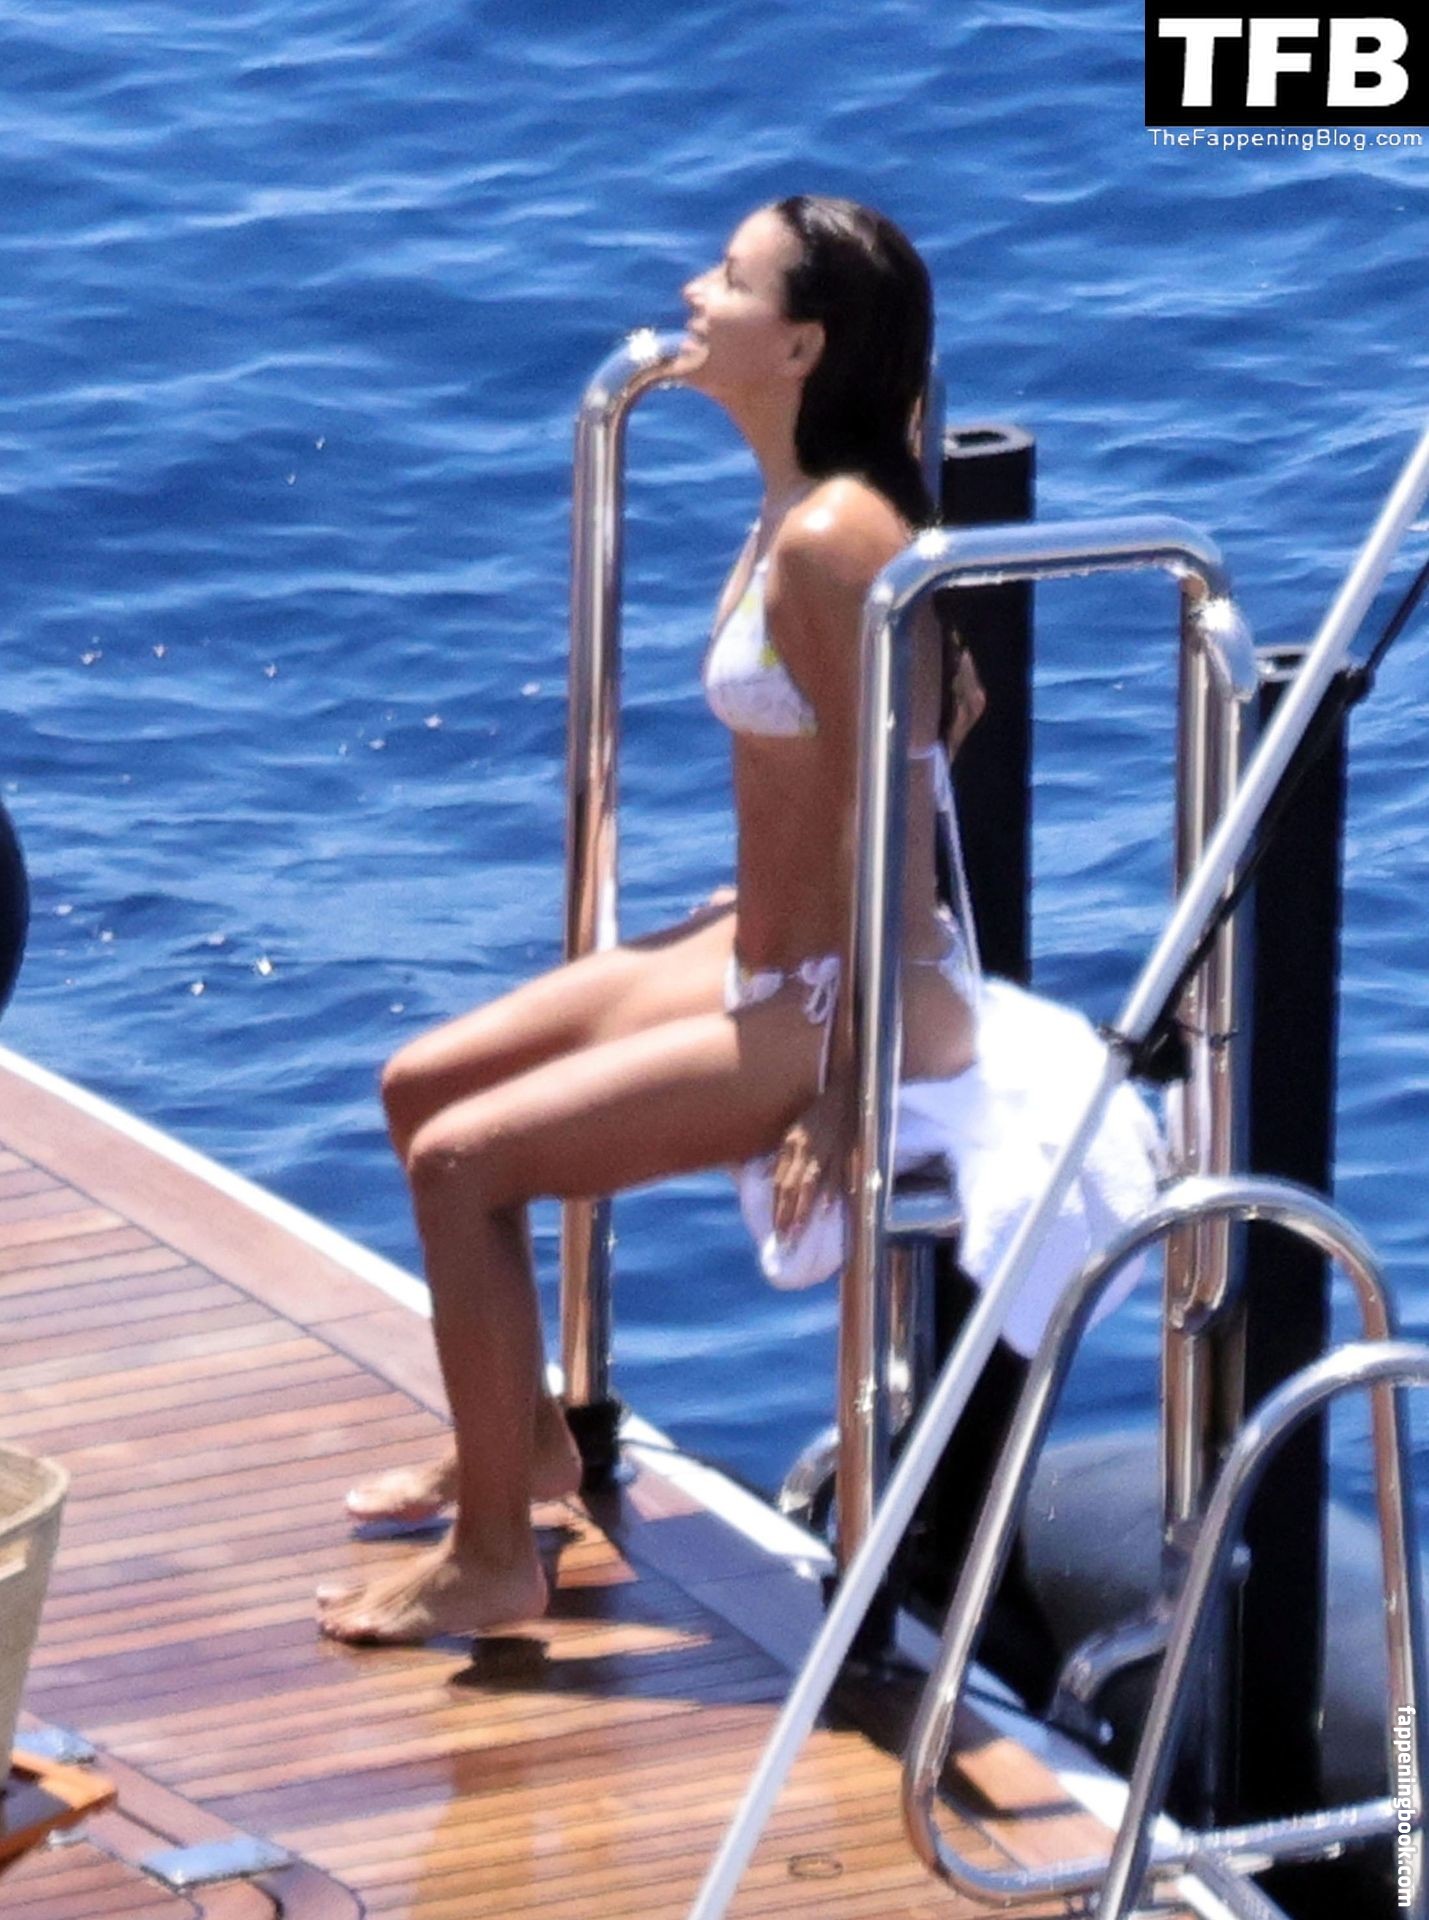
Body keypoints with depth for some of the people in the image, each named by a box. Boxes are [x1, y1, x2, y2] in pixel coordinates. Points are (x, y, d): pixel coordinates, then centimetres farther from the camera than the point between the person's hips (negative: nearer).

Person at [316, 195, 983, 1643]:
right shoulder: (800, 507, 4)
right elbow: (943, 711, 17)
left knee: (462, 1161, -14)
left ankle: (492, 1559, 0)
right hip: (768, 957, 10)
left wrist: (846, 1087, -22)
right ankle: (520, 1442, 33)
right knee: (424, 1085, 15)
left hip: (847, 1003, -10)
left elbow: (889, 819, -24)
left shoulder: (831, 541, -24)